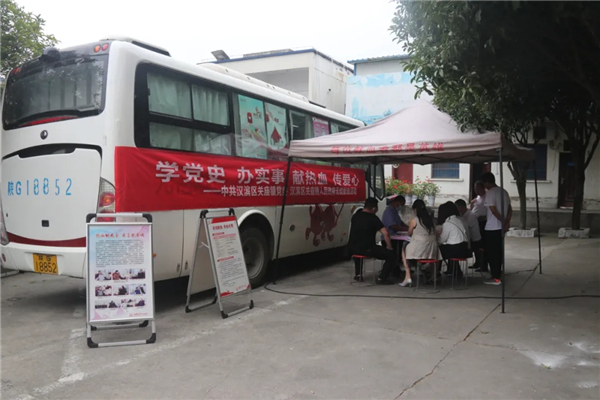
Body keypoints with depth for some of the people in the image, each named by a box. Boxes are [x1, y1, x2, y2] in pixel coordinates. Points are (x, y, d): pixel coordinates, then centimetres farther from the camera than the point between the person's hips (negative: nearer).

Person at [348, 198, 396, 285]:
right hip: (367, 249, -6)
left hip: (352, 248, 7)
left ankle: (357, 274, 40)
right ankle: (382, 278, 3)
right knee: (391, 254, 4)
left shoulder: (355, 216, 8)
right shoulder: (373, 218, -11)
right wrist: (389, 247, -2)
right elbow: (386, 234, -17)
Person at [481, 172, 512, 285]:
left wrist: (504, 222, -11)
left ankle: (496, 278, 2)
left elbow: (493, 210, -19)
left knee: (492, 253, 0)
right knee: (498, 252, 16)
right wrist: (507, 222, -1)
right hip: (501, 227, 8)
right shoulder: (504, 192, 11)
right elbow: (510, 209, 9)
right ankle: (498, 274, 23)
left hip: (492, 228, -8)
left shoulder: (490, 193, -14)